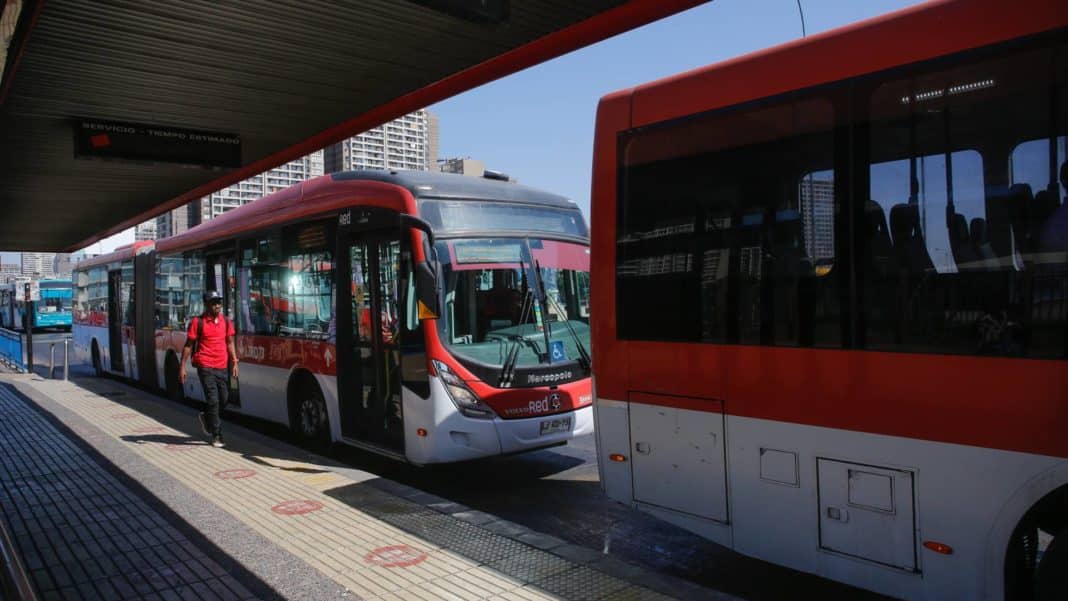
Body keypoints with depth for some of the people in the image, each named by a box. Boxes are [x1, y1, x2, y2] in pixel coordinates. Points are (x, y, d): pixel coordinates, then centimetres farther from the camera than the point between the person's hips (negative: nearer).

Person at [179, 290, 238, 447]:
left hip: (222, 367, 5)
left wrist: (234, 362, 9)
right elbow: (188, 345, -1)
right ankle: (217, 436, 2)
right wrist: (182, 366, -4)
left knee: (224, 399, 9)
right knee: (213, 400, -7)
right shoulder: (198, 322, -4)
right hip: (205, 367, -5)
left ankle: (206, 417, 39)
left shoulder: (226, 321, 9)